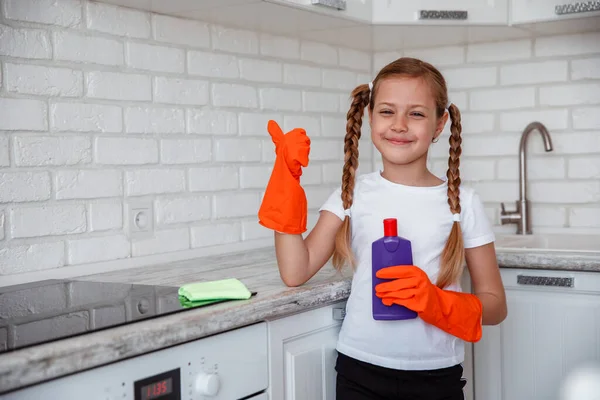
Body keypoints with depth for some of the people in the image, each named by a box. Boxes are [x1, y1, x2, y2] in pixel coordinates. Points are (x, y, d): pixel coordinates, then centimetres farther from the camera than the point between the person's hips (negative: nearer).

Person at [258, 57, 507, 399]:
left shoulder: (462, 203, -4)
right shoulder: (353, 193, -1)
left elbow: (494, 306, -1)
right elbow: (296, 272, -10)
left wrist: (435, 301, -20)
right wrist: (287, 179, -11)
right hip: (360, 372, 0)